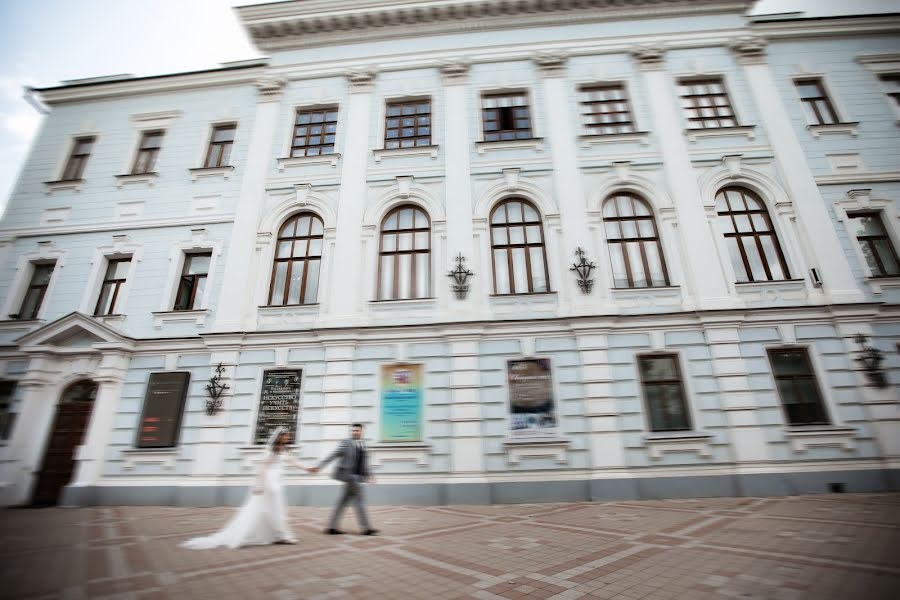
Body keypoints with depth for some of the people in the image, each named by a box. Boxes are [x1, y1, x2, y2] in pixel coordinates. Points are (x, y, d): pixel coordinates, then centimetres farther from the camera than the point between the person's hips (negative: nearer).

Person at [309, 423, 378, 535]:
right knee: (359, 500, -3)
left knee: (344, 500, 11)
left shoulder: (363, 445, 12)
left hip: (356, 476, 7)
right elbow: (333, 455, -10)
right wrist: (319, 466, -14)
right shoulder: (346, 443, -10)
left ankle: (332, 527, 20)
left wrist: (368, 474, 16)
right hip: (349, 475, -7)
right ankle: (366, 528, 5)